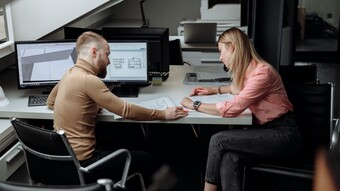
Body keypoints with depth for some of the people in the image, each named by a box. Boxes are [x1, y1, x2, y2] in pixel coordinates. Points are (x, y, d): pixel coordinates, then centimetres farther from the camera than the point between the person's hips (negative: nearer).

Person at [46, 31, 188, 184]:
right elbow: (126, 110, -21)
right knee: (145, 157, 4)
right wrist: (163, 114, -10)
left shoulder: (70, 74, 7)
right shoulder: (88, 80, -22)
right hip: (80, 162, -9)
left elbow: (50, 102, 23)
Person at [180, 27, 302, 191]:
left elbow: (232, 108, -24)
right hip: (265, 129, 8)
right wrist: (215, 90, 23)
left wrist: (195, 105, -14)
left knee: (218, 140, -18)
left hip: (283, 134, -8)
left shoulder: (262, 73, -21)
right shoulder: (247, 70, 7)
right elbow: (239, 88, 34)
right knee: (229, 159, -20)